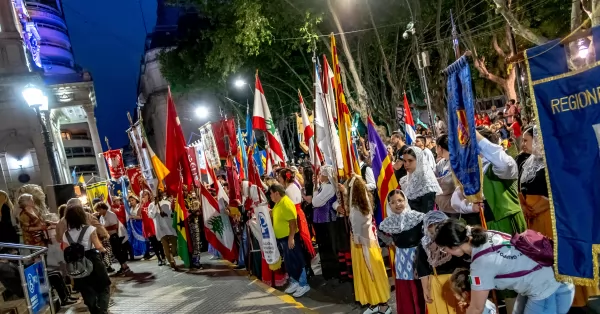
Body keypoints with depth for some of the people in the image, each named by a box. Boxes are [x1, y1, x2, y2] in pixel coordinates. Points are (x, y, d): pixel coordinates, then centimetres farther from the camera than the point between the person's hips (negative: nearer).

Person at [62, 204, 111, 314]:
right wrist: (104, 249, 4)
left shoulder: (66, 235, 3)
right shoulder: (89, 229, -11)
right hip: (93, 263, -4)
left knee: (88, 293, 15)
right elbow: (98, 247, -14)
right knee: (104, 289, 8)